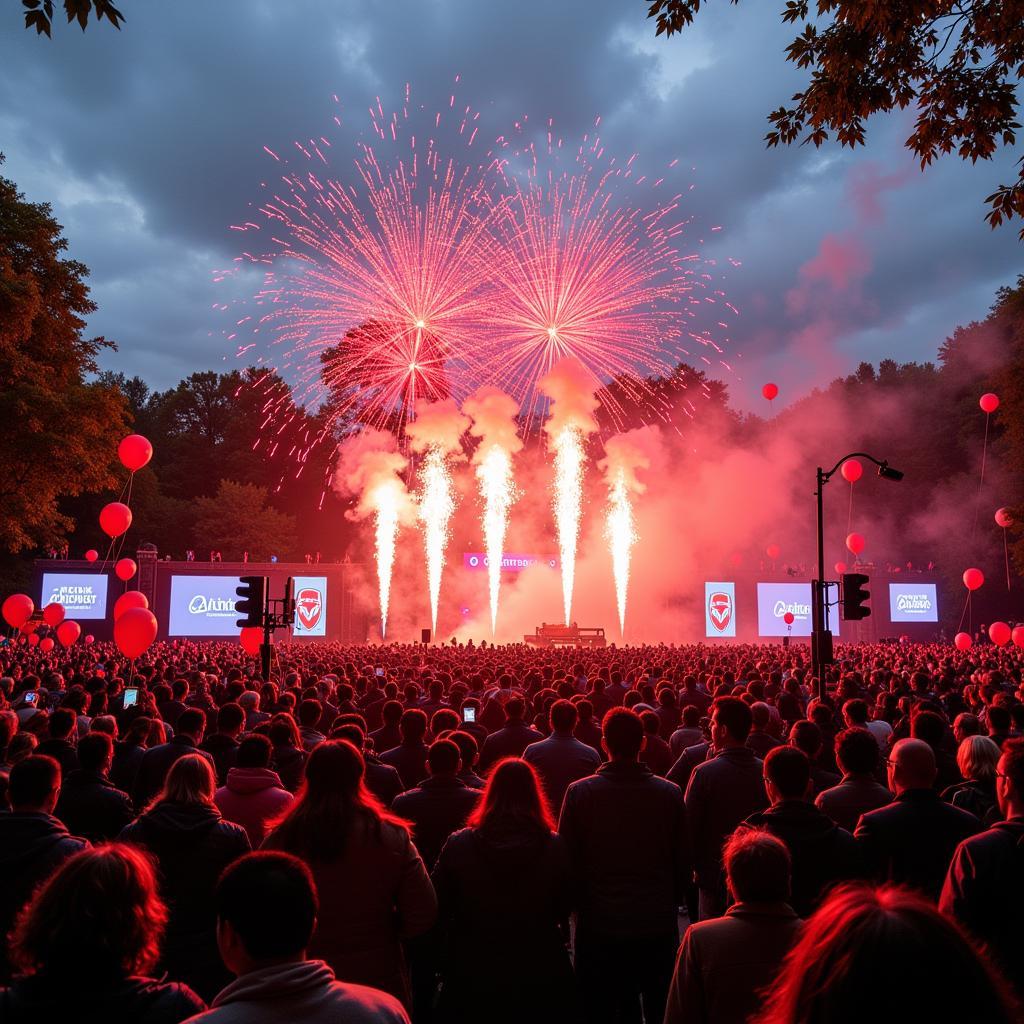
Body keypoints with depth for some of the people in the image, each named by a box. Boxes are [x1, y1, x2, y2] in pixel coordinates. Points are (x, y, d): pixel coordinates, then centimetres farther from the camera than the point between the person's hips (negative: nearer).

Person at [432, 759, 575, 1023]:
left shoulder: (458, 844, -15)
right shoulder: (554, 847, -14)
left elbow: (439, 908, -3)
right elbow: (564, 910, 0)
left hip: (472, 973, 0)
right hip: (539, 974, 1)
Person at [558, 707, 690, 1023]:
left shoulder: (579, 792, -11)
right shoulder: (670, 793, -8)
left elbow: (568, 861, -3)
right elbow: (684, 862, 2)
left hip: (598, 926, -1)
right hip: (658, 926, 1)